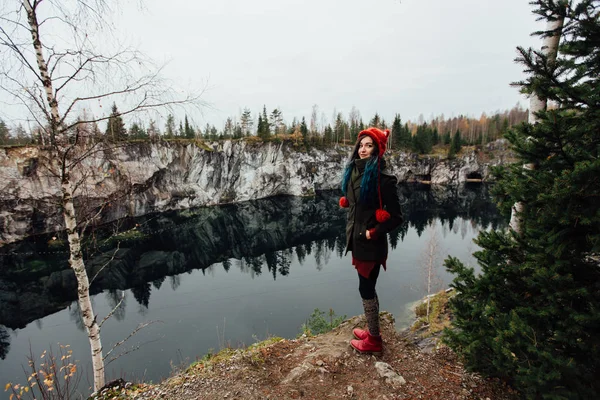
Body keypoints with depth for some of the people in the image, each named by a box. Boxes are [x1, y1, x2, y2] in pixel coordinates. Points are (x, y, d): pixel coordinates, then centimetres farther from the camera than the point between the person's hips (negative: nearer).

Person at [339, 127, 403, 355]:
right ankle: (372, 331, 38)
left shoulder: (382, 178, -18)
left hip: (371, 243, -7)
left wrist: (374, 233, -14)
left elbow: (396, 217, -15)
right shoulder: (354, 172, 4)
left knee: (366, 289, 5)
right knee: (367, 287, 19)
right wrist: (352, 232, 12)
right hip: (357, 240, 8)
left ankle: (373, 340, 25)